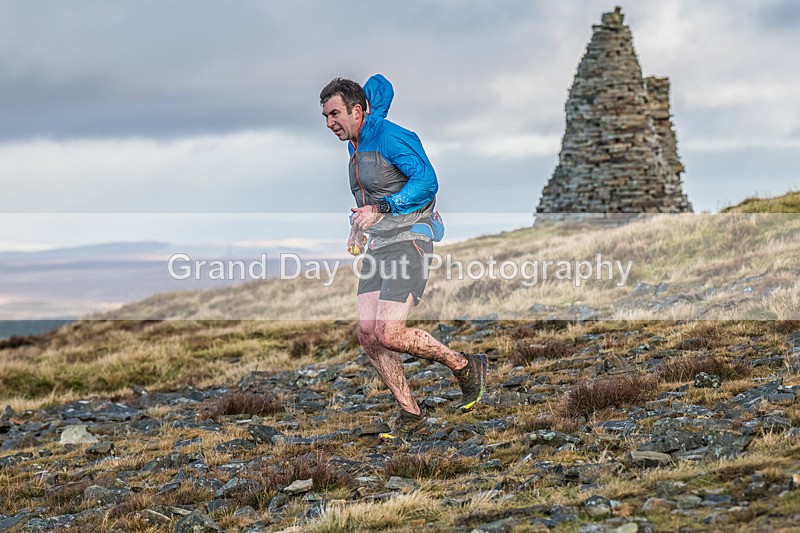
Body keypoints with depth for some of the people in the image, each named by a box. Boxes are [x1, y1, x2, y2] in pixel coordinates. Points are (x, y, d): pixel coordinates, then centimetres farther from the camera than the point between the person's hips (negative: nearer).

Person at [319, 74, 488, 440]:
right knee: (368, 334, -3)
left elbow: (426, 181, -20)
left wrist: (381, 209, -28)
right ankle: (410, 416, 6)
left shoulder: (388, 135, -12)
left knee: (390, 334, -19)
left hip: (407, 241, -9)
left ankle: (466, 366, 3)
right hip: (376, 247, 9)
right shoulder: (356, 141, 15)